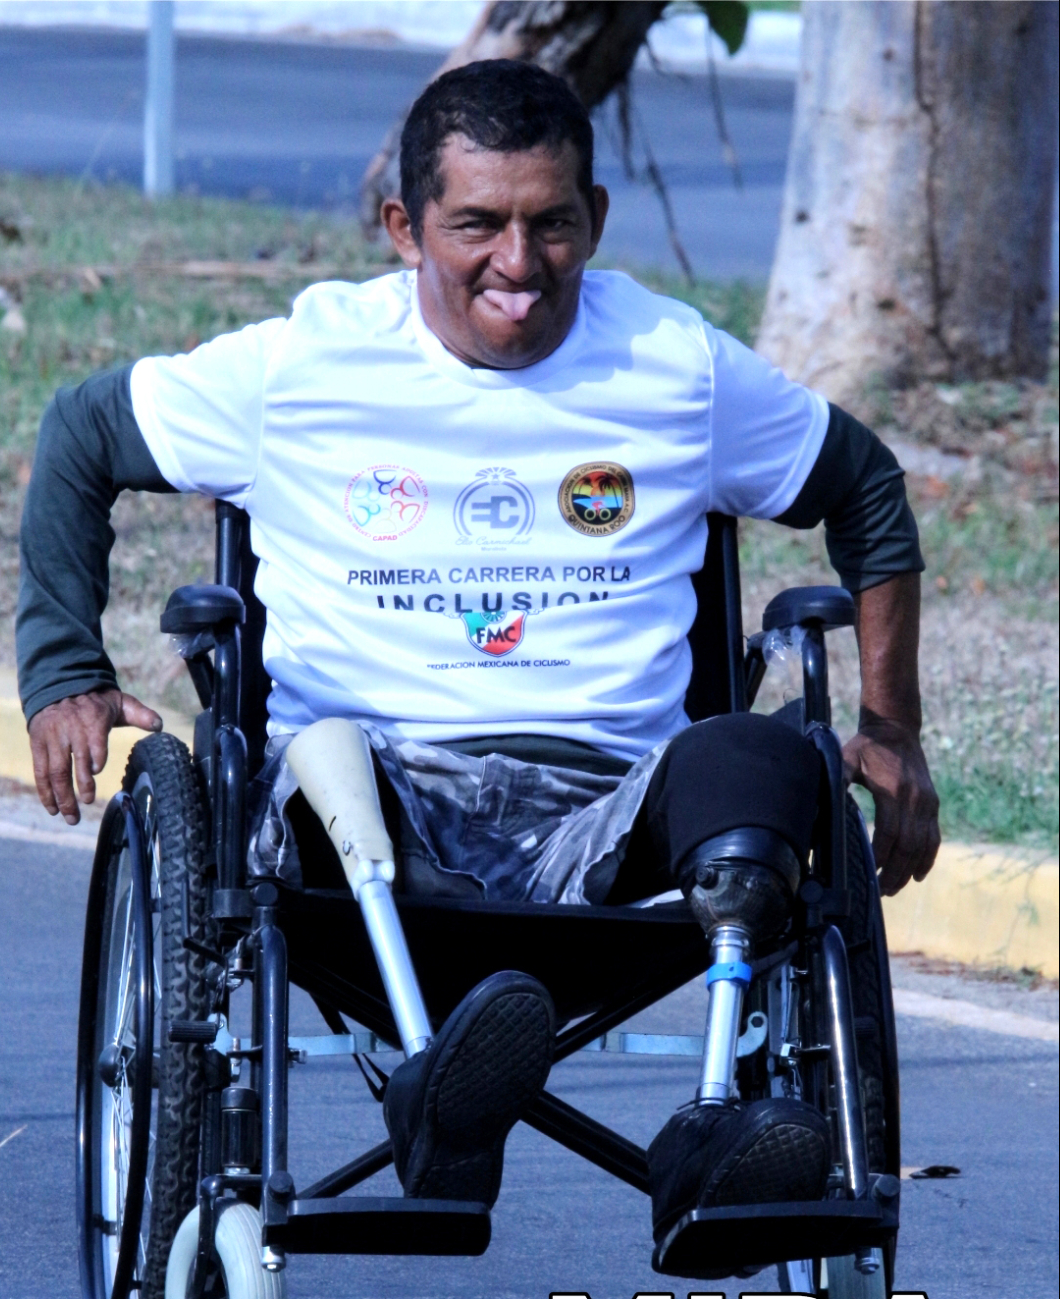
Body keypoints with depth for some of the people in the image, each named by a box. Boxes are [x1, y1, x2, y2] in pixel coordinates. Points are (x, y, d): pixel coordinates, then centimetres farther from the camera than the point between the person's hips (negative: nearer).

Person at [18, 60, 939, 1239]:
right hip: (371, 804, -1)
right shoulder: (304, 366, 9)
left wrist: (891, 731, 19)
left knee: (757, 758, -34)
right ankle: (444, 1097, -65)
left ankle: (717, 1138, -54)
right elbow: (78, 438, 22)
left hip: (602, 814, 1)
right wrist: (62, 676, 11)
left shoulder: (681, 369, 13)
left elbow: (866, 488, 27)